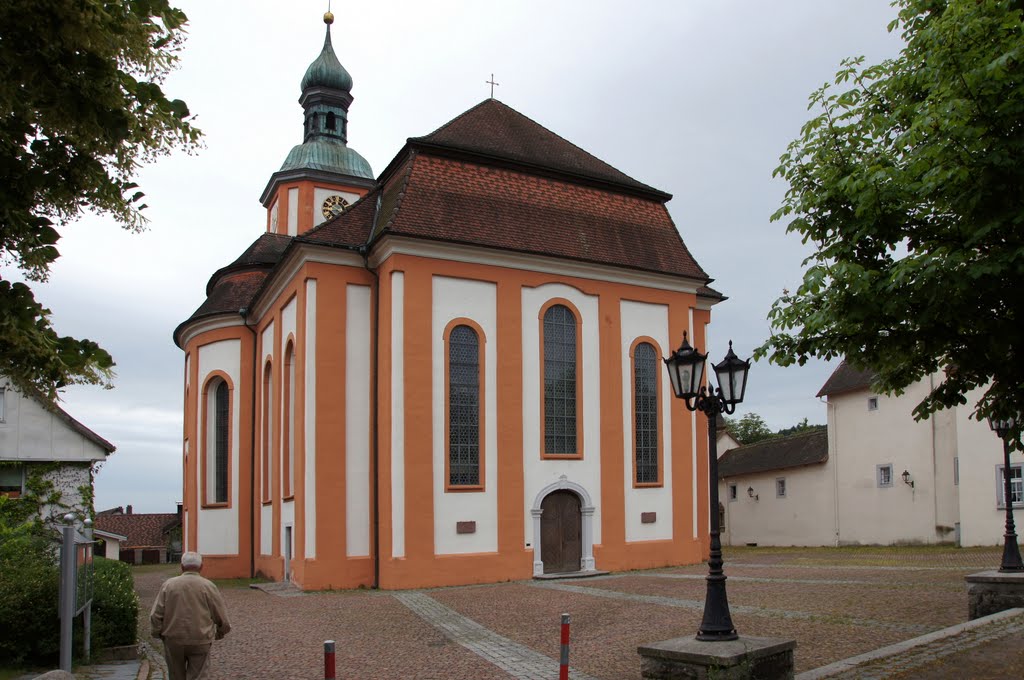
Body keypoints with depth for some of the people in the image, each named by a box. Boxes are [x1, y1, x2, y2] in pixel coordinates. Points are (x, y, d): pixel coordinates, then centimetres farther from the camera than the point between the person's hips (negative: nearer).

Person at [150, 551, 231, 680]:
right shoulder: (208, 587, -6)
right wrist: (220, 633, 17)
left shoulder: (168, 585, -1)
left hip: (173, 641, 2)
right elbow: (222, 618, -3)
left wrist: (159, 633, 14)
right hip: (200, 642, -2)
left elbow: (155, 615, -3)